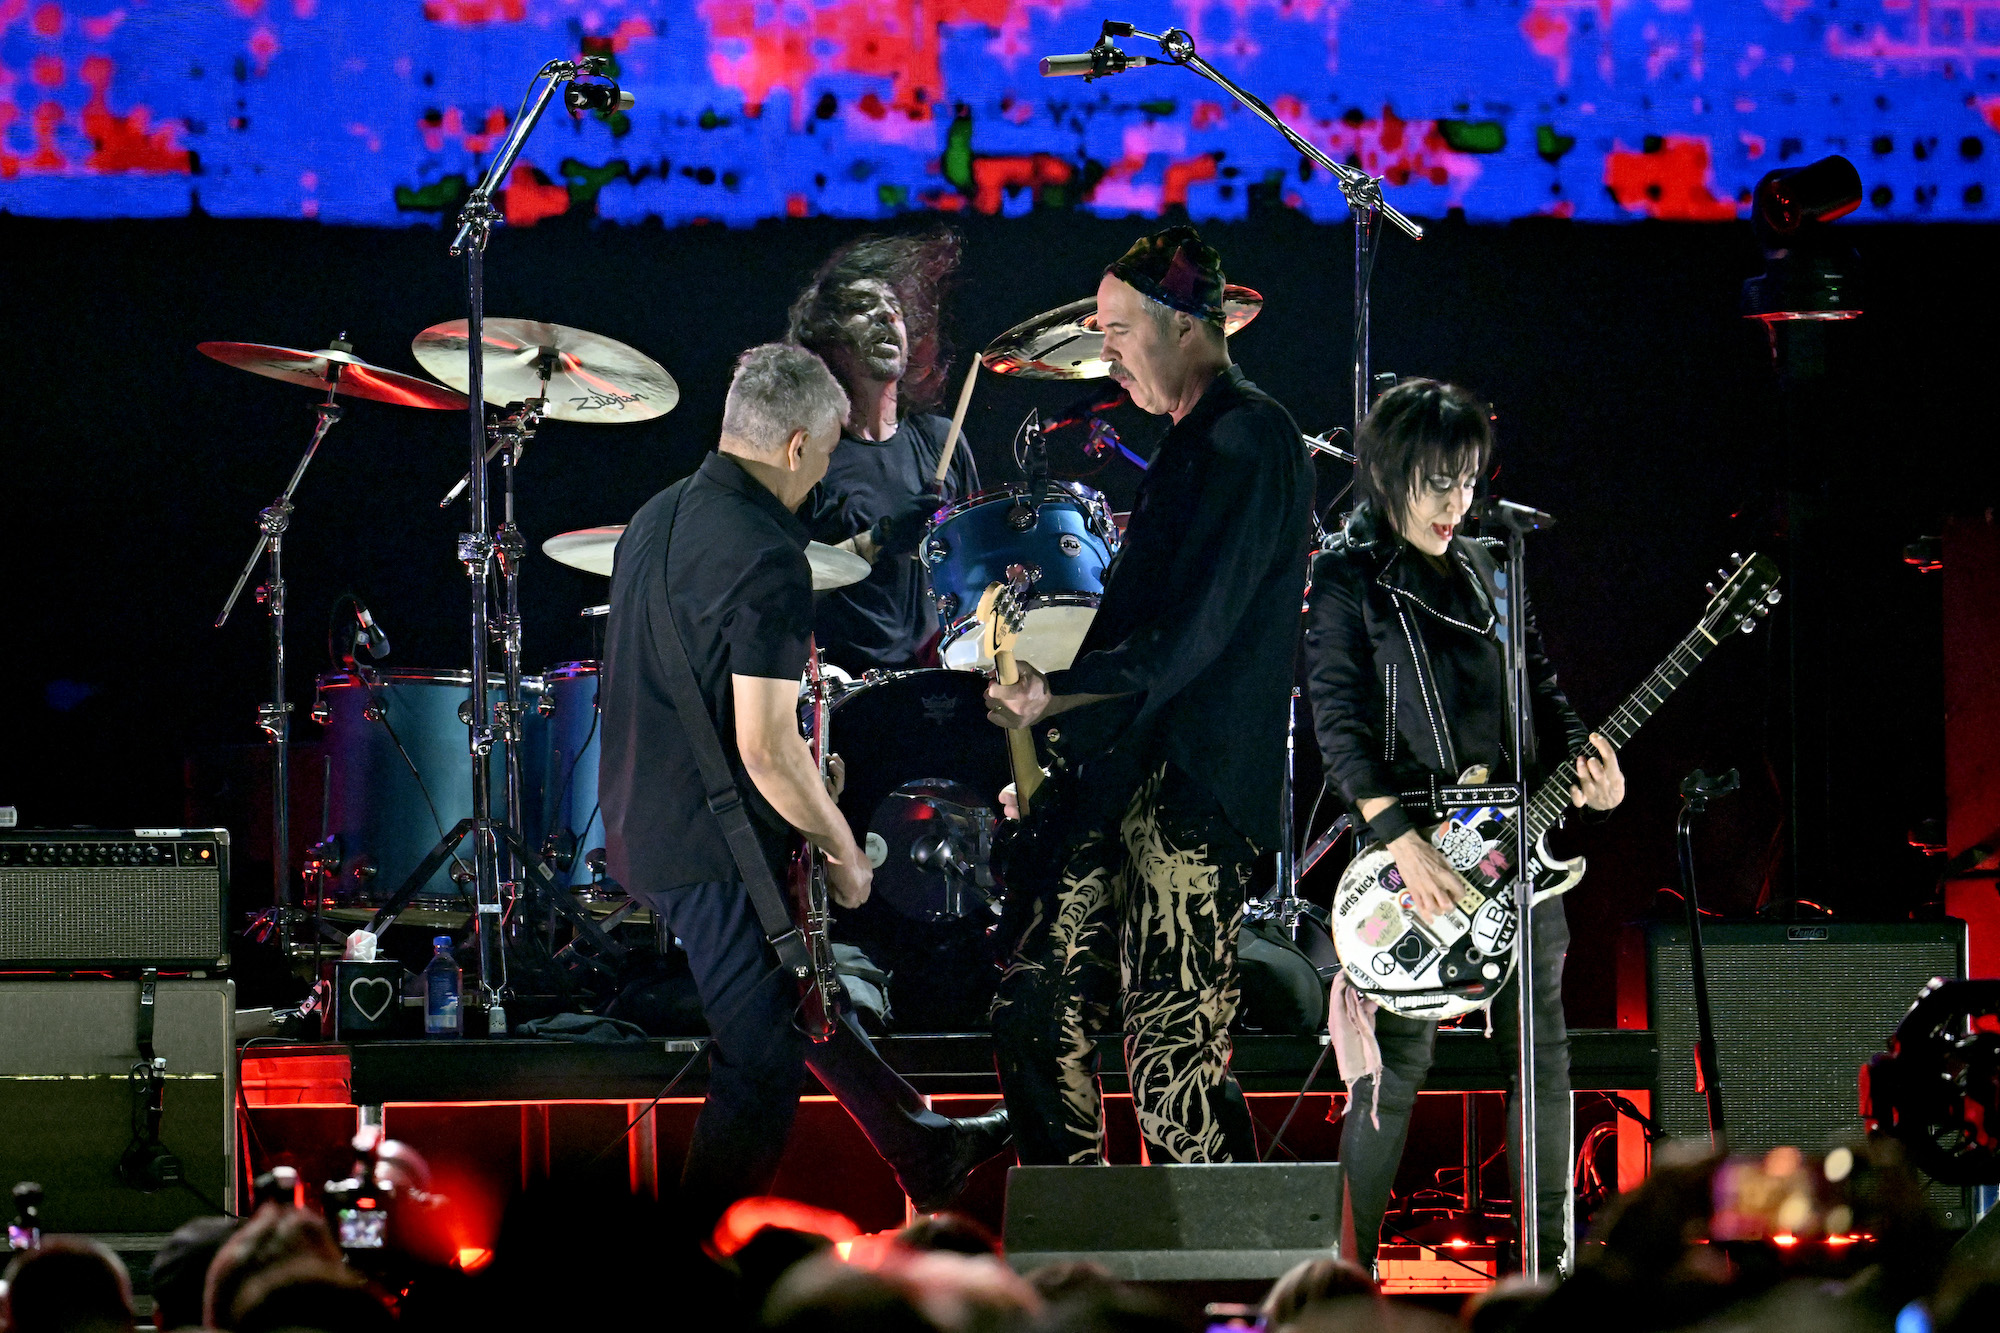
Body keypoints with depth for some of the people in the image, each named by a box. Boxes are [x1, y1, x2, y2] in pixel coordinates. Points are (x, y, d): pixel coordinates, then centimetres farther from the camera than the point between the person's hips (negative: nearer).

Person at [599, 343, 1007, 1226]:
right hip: (717, 854, -10)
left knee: (800, 995, 24)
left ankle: (923, 1154, 40)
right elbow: (765, 747, -26)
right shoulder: (764, 559, -22)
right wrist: (843, 849, -11)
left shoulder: (655, 519, 6)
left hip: (638, 827, 10)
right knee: (761, 1062, 3)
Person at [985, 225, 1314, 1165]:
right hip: (1120, 785, 10)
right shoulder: (1190, 444, 21)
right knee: (1035, 1016, 9)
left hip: (1192, 791, -10)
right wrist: (1051, 758, 20)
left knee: (1170, 1059, -10)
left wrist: (1053, 695, -18)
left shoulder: (1248, 440, -11)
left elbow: (1190, 636, -19)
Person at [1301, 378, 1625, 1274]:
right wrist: (1402, 842, -20)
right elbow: (1339, 722, -11)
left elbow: (1538, 686, 19)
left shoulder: (1484, 569, 14)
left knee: (1540, 1047, 7)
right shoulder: (1348, 578, -4)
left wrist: (1580, 755, -3)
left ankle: (1548, 1258, 16)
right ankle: (1357, 1274, -1)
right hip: (1411, 843, -6)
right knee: (1400, 1057, -8)